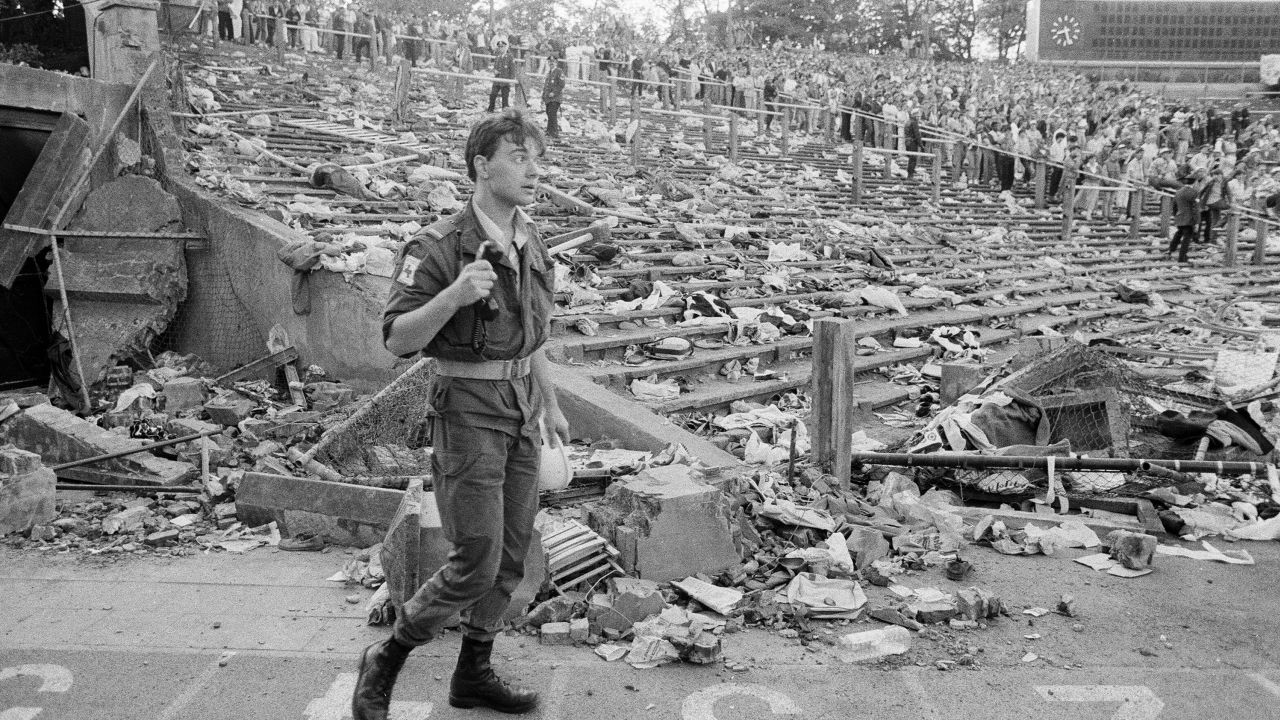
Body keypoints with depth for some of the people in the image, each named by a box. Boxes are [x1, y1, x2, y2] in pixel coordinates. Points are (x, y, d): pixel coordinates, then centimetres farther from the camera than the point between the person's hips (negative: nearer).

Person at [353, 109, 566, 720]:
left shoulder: (530, 243, 7)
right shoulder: (439, 247, -16)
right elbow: (397, 339, -17)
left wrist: (550, 403, 22)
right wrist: (454, 294, -33)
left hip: (521, 408, 7)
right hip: (468, 411, -7)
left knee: (512, 554, 12)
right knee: (477, 563, -6)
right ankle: (385, 661, 16)